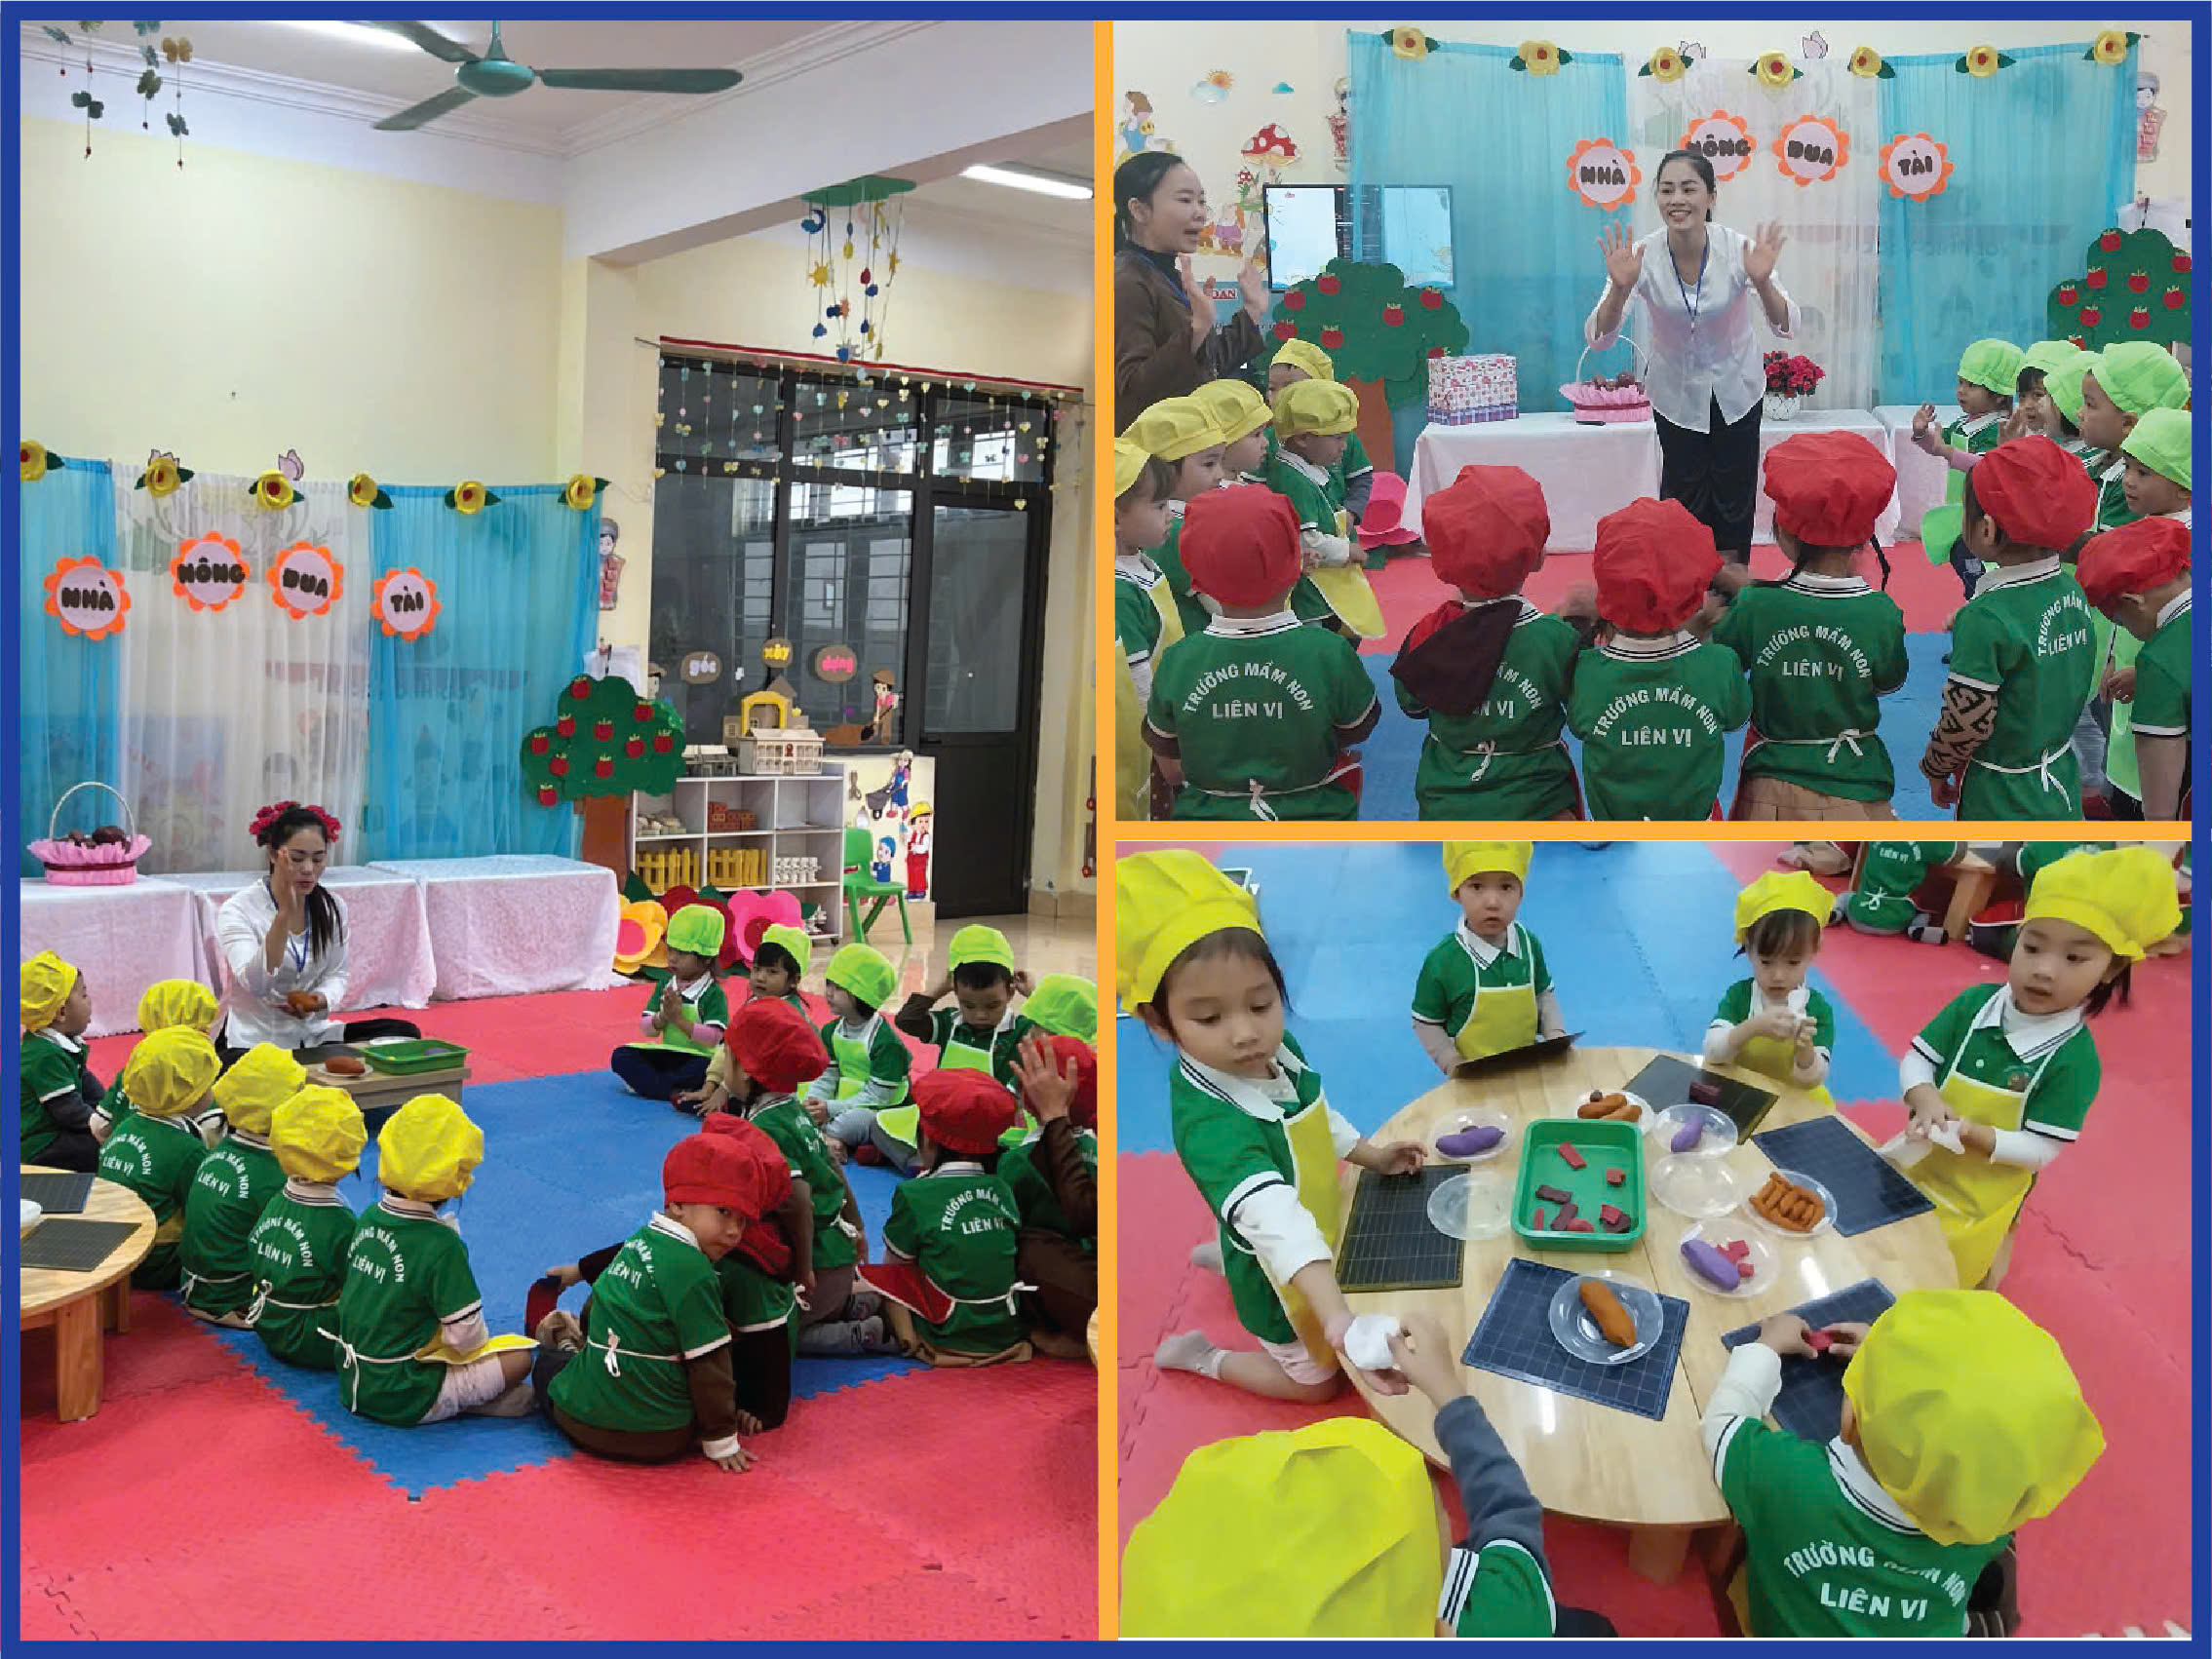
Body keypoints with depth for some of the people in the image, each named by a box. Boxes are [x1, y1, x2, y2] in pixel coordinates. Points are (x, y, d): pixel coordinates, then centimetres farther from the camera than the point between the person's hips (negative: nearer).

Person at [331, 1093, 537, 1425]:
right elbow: (465, 1335, -17)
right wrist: (481, 1336, 4)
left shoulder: (369, 1219, -1)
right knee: (520, 1356, -2)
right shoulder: (441, 1244, -22)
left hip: (352, 1388, 7)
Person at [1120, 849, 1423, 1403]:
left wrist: (1371, 1155, 1)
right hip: (1279, 1274, -7)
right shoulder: (1209, 1122, -42)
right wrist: (1339, 1321, -66)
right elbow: (1272, 1220, -56)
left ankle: (1222, 1256, 50)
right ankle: (1202, 1357, 31)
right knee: (1316, 1382, 15)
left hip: (1316, 1241, 7)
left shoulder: (1279, 1048, -16)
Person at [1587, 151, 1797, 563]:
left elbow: (1786, 327, -25)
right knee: (1683, 498, 4)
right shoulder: (1643, 255, -22)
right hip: (1678, 394, 0)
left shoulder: (1738, 248, -23)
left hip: (1736, 388, 0)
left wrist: (1762, 283, -44)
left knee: (1735, 497, 9)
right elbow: (1598, 338, -26)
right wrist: (1619, 289, -45)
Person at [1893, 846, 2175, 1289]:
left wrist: (1970, 1133, -33)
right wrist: (1925, 1100, -26)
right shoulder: (1974, 1003, -10)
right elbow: (1916, 1061, -5)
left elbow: (2039, 1150, -19)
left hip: (1979, 1206, -3)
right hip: (1917, 1169, 4)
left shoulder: (2076, 1059, -21)